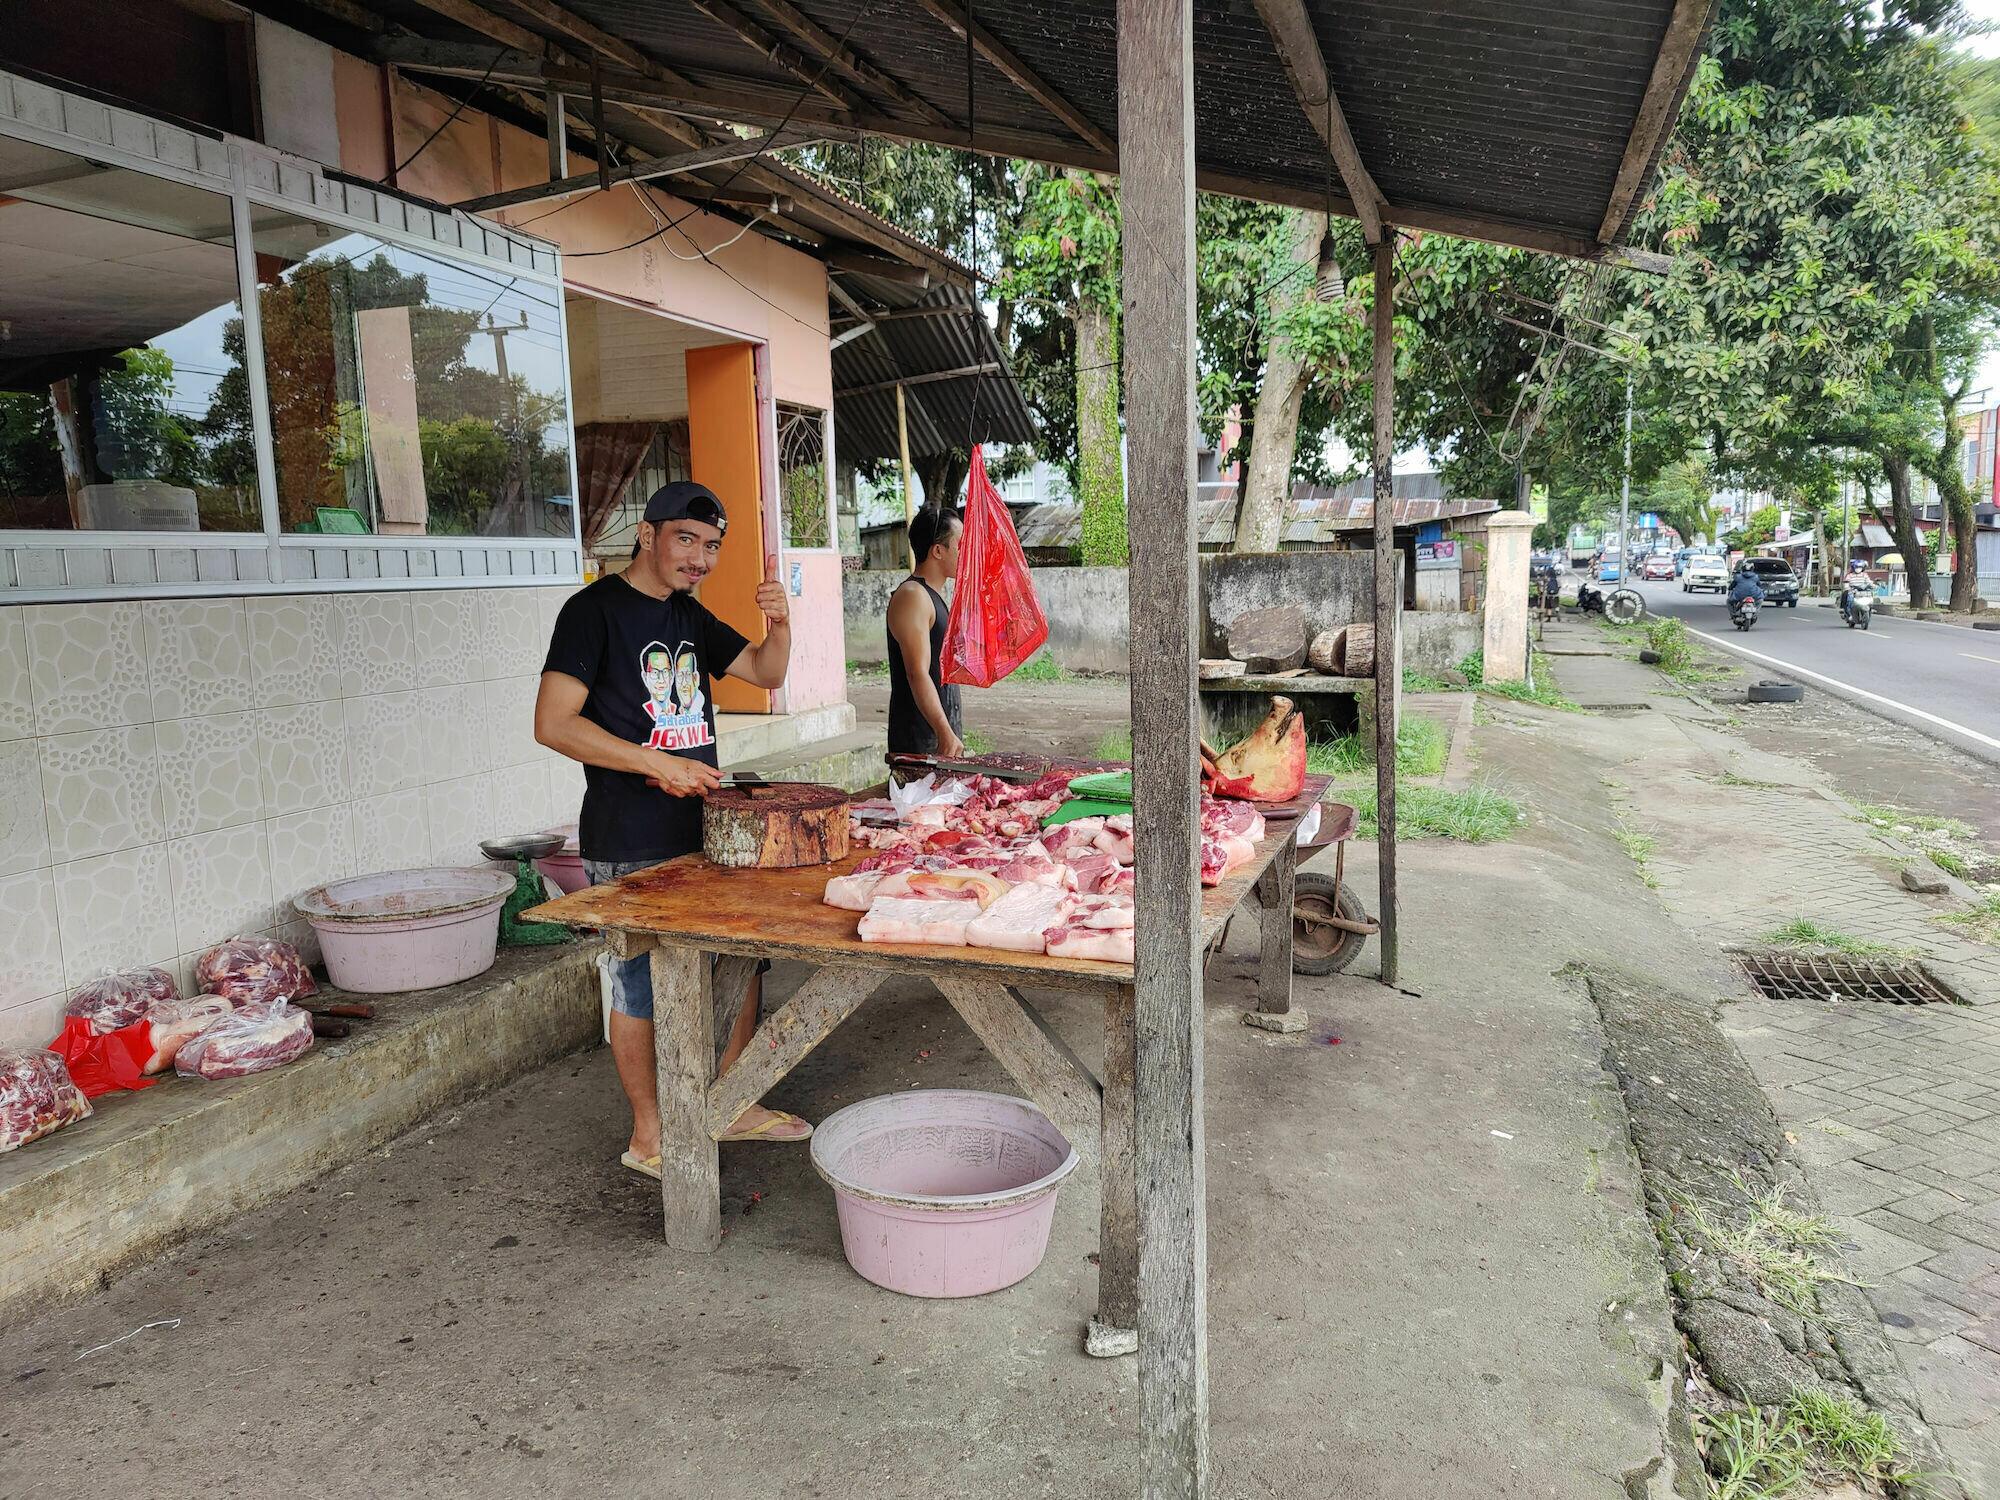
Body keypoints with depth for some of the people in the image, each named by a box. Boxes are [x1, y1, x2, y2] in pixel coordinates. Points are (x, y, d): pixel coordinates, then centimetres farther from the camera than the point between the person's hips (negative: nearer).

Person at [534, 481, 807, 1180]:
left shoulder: (689, 615, 13)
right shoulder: (596, 609, -11)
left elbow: (765, 673, 16)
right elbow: (552, 723, -18)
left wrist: (780, 624, -5)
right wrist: (659, 763, -23)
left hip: (705, 827, 8)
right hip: (630, 843, -8)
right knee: (642, 984, 2)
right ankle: (649, 1136, 18)